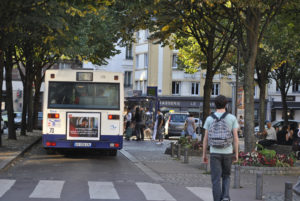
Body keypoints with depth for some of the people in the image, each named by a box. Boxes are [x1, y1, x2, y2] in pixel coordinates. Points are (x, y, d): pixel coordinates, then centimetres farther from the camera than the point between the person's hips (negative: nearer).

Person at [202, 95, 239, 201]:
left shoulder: (209, 119, -2)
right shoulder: (232, 118, -4)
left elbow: (206, 138, -1)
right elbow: (235, 137, -5)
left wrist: (204, 154, 7)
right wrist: (236, 153, 3)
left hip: (214, 153, 0)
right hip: (227, 153, 0)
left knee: (216, 180, 3)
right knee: (226, 176, 18)